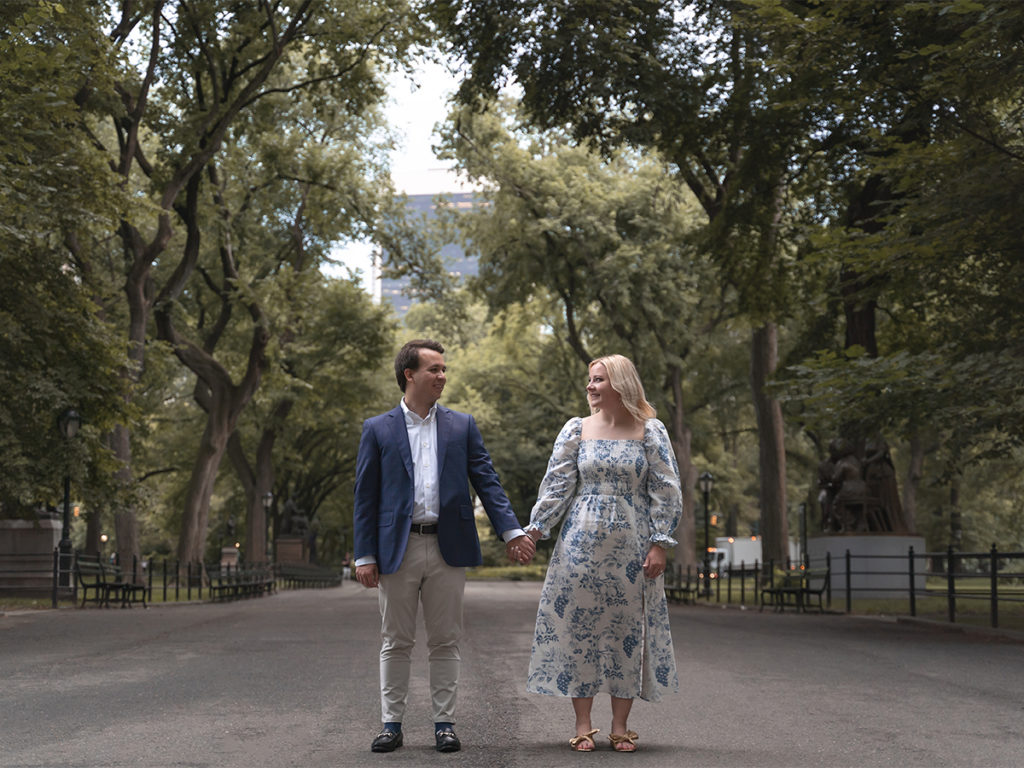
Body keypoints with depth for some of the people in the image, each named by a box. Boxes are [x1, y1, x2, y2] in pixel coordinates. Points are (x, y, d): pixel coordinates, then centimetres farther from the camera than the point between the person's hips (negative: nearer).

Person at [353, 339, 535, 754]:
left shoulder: (462, 425, 9)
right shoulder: (377, 429, 5)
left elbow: (486, 480, 5)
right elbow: (365, 496, 3)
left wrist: (511, 530, -7)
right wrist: (364, 555, -3)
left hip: (448, 548, 1)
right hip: (397, 549, -1)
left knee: (445, 641, 6)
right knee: (396, 642, 6)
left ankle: (444, 723, 14)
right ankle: (391, 724, 14)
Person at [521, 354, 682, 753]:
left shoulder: (650, 432, 2)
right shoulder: (576, 430, 6)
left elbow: (665, 491, 1)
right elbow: (556, 484, 4)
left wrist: (659, 543, -6)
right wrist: (535, 529, -5)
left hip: (630, 545, -1)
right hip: (582, 541, 1)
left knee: (627, 628, 2)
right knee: (578, 626, 0)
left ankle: (620, 725, 12)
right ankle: (583, 725, 8)